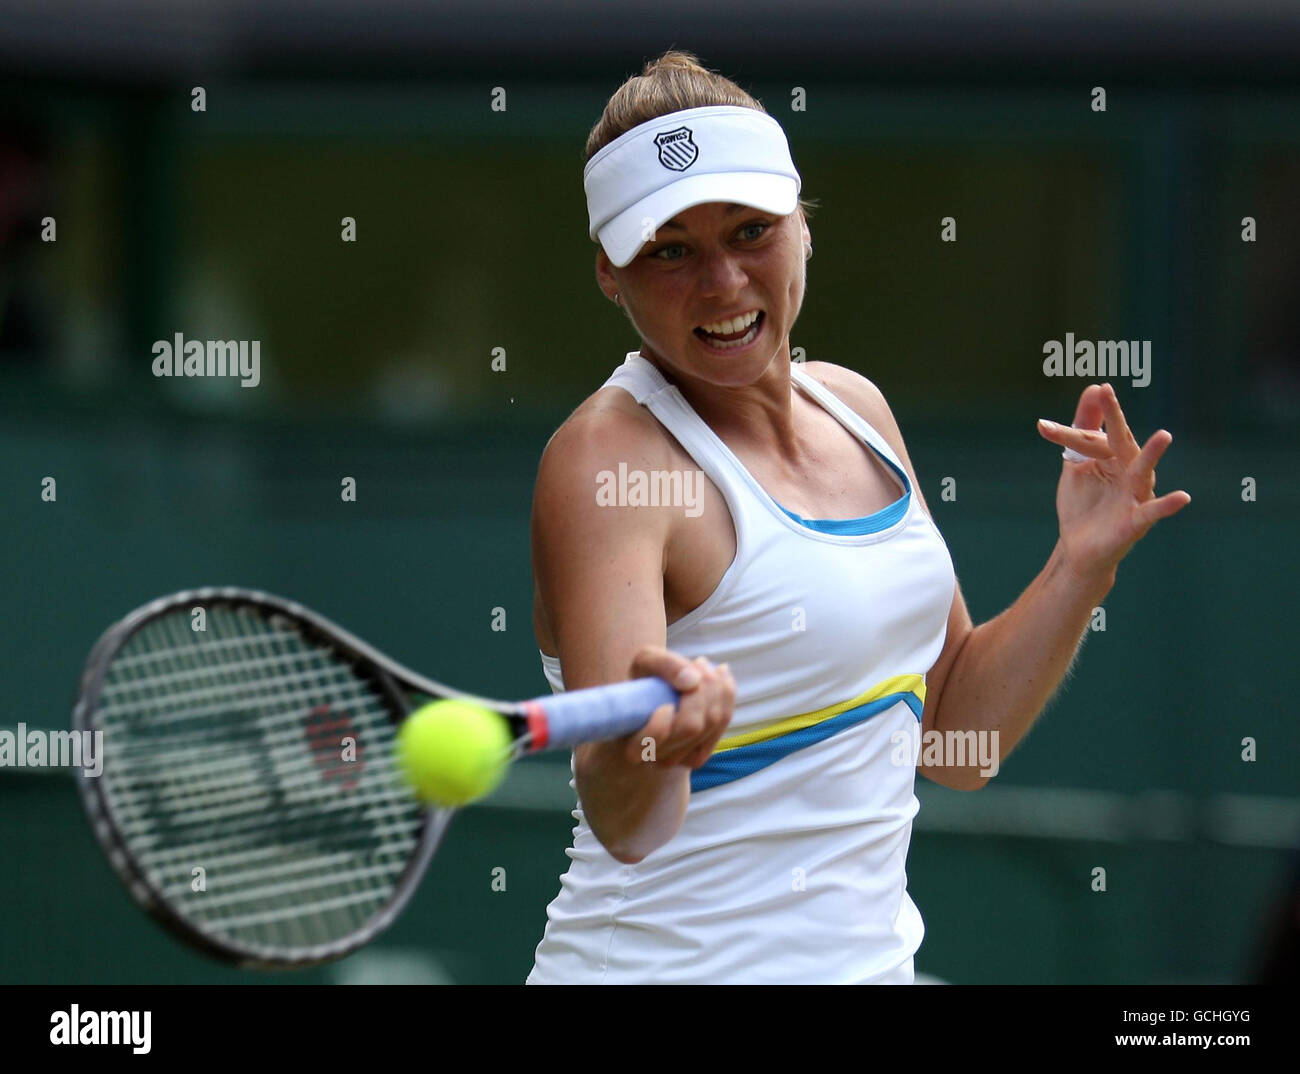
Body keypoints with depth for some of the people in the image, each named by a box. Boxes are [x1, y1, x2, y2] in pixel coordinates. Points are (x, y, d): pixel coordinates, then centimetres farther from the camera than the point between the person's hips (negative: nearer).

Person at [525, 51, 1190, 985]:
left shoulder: (854, 408, 4)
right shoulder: (607, 461, -18)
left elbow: (951, 742, 10)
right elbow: (623, 827, -29)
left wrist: (1084, 563, -1)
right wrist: (644, 754, -50)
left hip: (871, 957, 7)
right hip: (675, 964, -7)